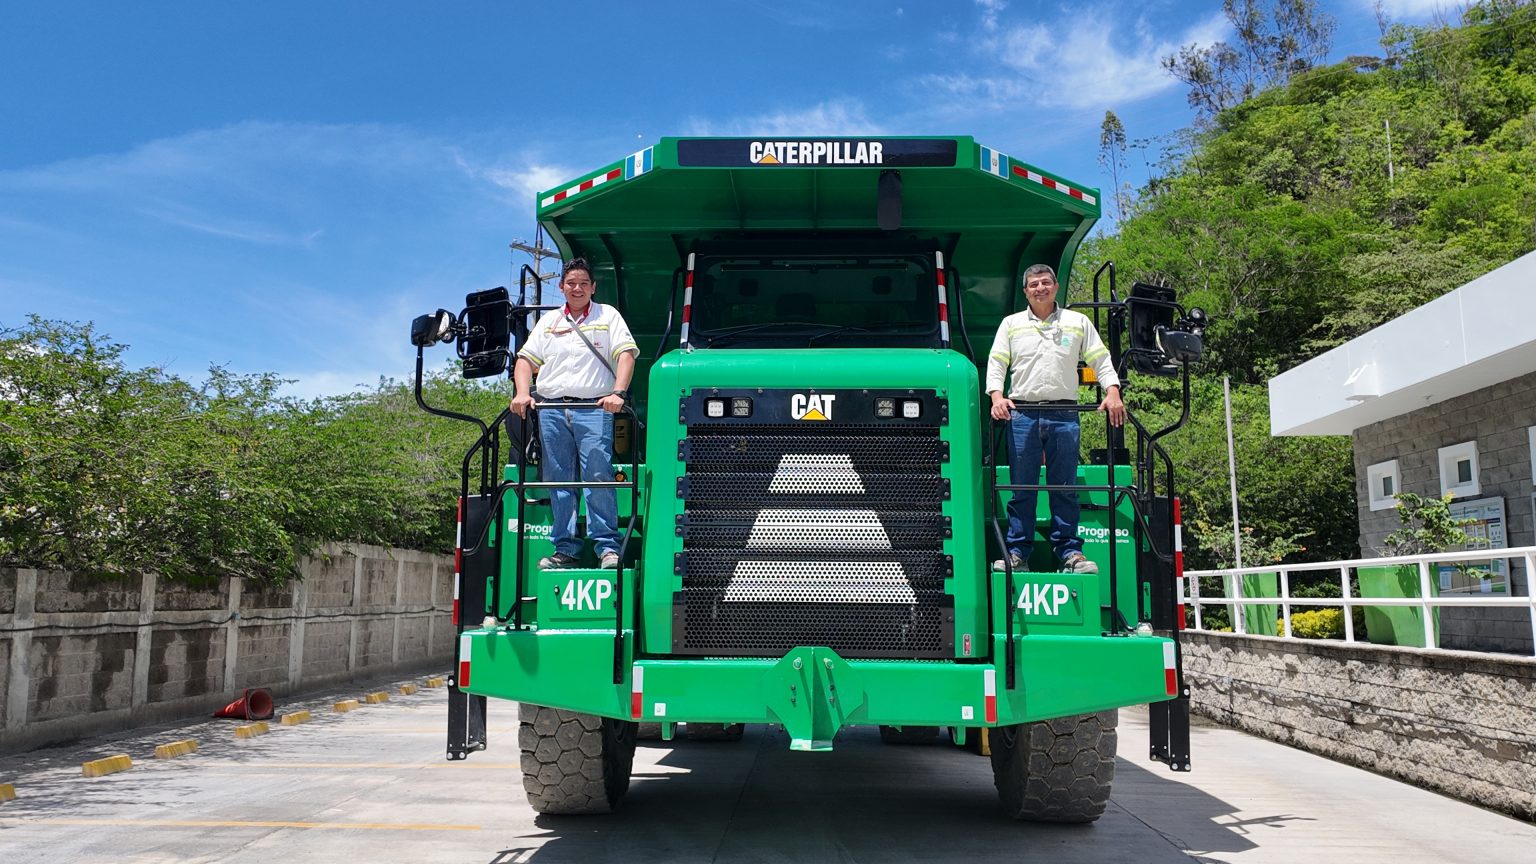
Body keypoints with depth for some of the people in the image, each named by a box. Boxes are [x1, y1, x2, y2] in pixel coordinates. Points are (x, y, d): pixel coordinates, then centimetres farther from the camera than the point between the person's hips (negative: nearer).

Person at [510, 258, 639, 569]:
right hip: (551, 409, 4)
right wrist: (522, 393, -2)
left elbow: (626, 355, -1)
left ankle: (607, 547, -7)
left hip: (594, 408, -4)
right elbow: (525, 360, 16)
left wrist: (618, 393, -16)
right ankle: (565, 550, 8)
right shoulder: (548, 321, 21)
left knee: (598, 477, -12)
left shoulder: (608, 316, 11)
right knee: (558, 482, 3)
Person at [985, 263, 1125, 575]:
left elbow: (1101, 360, 11)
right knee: (1022, 487, 0)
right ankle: (1017, 553, 5)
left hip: (1064, 415, 0)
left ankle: (1070, 552, 7)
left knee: (1065, 487, 2)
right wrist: (997, 396, -9)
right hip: (1022, 412, 0)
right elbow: (996, 362, 8)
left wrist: (1112, 393, -4)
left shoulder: (1078, 322, 14)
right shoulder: (1011, 324, 14)